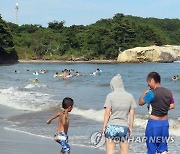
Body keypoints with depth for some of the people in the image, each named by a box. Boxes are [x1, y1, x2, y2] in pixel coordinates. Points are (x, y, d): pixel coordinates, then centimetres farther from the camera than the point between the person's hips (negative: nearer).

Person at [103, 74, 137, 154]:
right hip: (124, 127, 2)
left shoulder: (110, 96, -6)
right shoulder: (130, 96, 2)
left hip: (111, 127, -2)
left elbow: (107, 113, -6)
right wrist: (131, 127, 12)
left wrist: (104, 126, 2)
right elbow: (132, 114, 4)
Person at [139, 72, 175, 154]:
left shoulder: (152, 93, -17)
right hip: (165, 123, 6)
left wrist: (144, 93, 11)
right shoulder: (169, 92, 2)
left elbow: (140, 103, -4)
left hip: (154, 123, -6)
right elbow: (172, 106, 13)